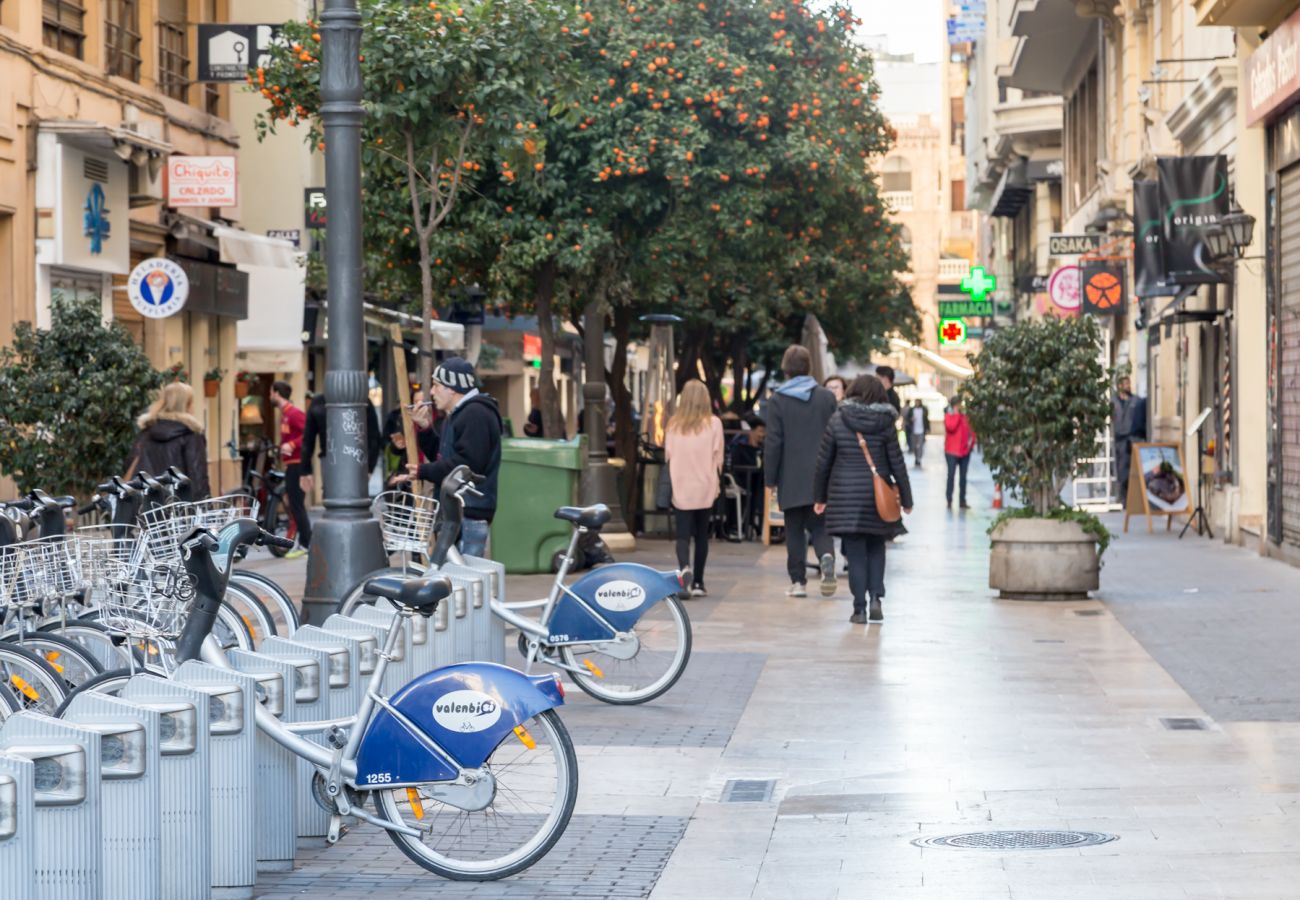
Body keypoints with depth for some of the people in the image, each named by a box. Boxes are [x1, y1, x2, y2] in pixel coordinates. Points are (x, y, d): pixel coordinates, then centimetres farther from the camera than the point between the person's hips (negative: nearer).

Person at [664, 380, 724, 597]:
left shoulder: (673, 425, -1)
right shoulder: (713, 424, -4)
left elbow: (668, 456, 5)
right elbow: (718, 457, 0)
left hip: (681, 489, 0)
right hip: (705, 489, 0)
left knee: (683, 534, -1)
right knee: (701, 535, 12)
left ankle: (684, 567, -28)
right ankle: (697, 583, 15)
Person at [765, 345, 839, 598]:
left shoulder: (777, 400, -5)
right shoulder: (826, 397, 3)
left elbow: (773, 442, -6)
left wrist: (770, 479, 0)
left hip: (791, 479, -2)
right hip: (821, 477, 2)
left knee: (794, 530, 7)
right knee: (819, 525, 8)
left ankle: (798, 581, 5)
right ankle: (827, 558, -21)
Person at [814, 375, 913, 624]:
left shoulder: (837, 420, -2)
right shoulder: (885, 424, -3)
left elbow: (823, 461, 1)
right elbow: (897, 463, 0)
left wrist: (820, 497, 11)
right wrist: (906, 498, 8)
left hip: (844, 494, 0)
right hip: (878, 495, 1)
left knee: (855, 551, 3)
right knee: (876, 547, 16)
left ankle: (860, 608, 1)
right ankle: (876, 597, 2)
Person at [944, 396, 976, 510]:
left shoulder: (964, 417, 11)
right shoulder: (948, 416, -4)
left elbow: (971, 430, 18)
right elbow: (951, 427, -24)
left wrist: (971, 441, 1)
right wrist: (957, 414, -16)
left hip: (965, 451, 5)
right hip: (952, 451, -5)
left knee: (963, 476, 8)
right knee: (951, 475, -5)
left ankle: (963, 501, 13)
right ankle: (949, 501, -1)